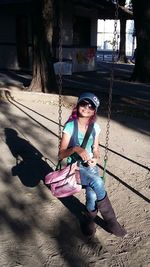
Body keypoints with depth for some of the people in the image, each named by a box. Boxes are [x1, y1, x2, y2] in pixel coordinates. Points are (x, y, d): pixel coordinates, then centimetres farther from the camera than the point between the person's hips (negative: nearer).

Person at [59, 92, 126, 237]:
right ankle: (110, 221, -11)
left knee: (92, 194, -26)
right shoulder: (70, 126, -10)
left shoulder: (95, 127, 2)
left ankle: (90, 219, 6)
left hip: (90, 166, 3)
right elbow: (61, 154, -11)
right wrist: (76, 149, -30)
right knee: (98, 183, -31)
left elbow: (95, 150, 11)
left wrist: (95, 158, -12)